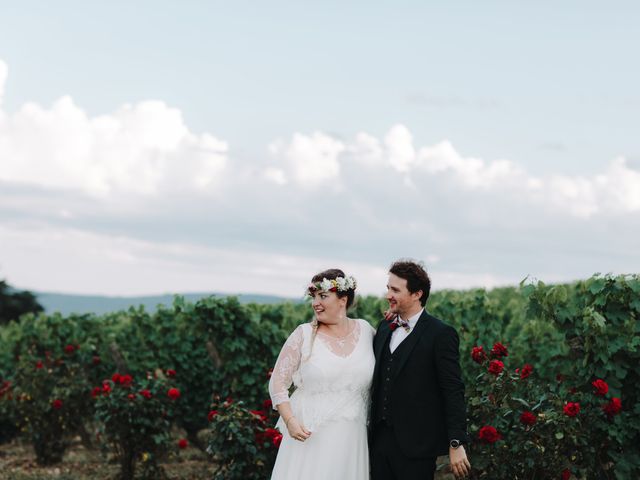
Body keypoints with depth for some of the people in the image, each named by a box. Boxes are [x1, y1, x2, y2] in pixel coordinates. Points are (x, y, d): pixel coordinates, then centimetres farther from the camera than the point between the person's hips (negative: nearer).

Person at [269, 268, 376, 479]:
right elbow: (278, 383, 0)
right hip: (308, 436, -2)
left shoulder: (365, 329, 5)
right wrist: (290, 421, -13)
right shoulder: (304, 334, -2)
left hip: (351, 439, 2)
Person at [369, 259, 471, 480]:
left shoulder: (441, 334, -10)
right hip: (380, 438, 6)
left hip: (416, 445, -6)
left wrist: (456, 444, -14)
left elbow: (453, 392, -11)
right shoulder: (385, 327, 11)